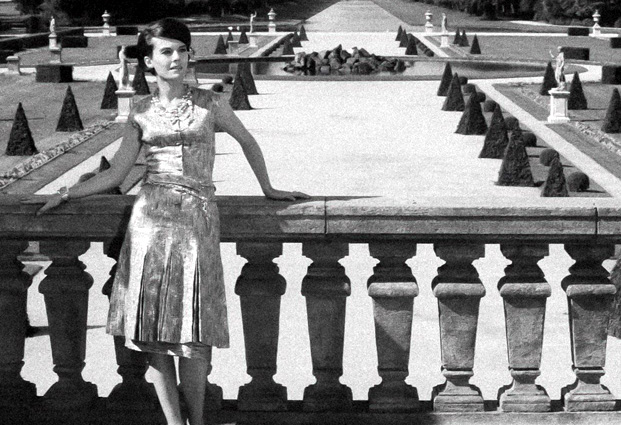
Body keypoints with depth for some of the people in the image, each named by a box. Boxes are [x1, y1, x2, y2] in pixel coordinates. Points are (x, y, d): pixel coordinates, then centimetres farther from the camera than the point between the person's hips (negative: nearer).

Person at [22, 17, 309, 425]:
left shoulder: (209, 103, 7)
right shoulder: (142, 113, 11)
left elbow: (248, 141, 21)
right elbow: (115, 174, 11)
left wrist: (268, 189, 24)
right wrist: (64, 195, 8)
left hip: (197, 215, -1)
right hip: (151, 215, 2)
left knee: (195, 332, -7)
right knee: (153, 327, -3)